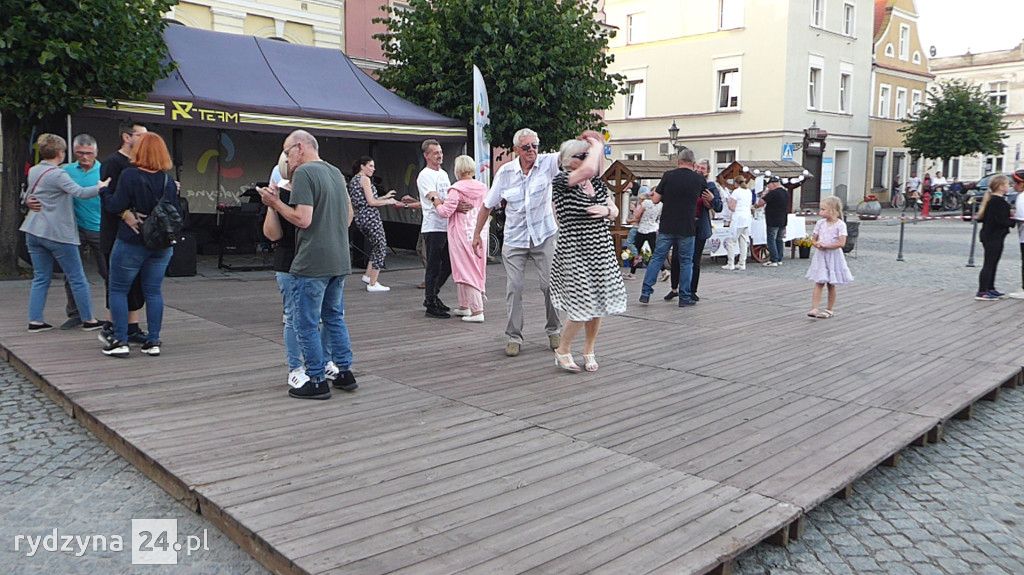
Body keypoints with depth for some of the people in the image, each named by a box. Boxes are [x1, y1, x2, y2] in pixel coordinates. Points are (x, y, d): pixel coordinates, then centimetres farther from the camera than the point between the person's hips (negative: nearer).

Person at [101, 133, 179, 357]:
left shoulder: (129, 175, -12)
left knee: (118, 290, 7)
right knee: (153, 291, 9)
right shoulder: (168, 180, 4)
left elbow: (116, 206, -14)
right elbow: (177, 213, 5)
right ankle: (153, 341, 9)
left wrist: (104, 191, 2)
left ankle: (120, 341, 4)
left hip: (131, 244, -5)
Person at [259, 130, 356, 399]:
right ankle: (345, 373, 25)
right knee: (335, 318, 20)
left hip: (312, 263, -8)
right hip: (340, 261, 8)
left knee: (307, 324, 3)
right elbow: (349, 214, 21)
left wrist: (276, 203, -7)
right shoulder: (336, 172, 13)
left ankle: (317, 381, 9)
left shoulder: (304, 173, -13)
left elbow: (303, 219, -20)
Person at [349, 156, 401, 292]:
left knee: (376, 246, 22)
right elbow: (371, 202, -16)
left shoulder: (353, 180, 18)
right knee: (380, 248, -1)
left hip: (360, 218, 9)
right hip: (370, 216, -9)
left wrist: (385, 197, 20)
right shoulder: (365, 179, -10)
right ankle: (373, 284, 0)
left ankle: (368, 275, 19)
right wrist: (388, 201, -4)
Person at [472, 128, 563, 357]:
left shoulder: (548, 163, -7)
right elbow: (488, 205, 5)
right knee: (514, 288, 0)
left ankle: (553, 331, 19)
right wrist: (477, 234, 7)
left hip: (544, 236, -1)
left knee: (550, 285, 0)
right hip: (514, 239, 1)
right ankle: (513, 337, 9)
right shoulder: (505, 172, -3)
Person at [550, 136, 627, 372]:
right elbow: (589, 169, -28)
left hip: (602, 251, 6)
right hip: (574, 253, -6)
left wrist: (606, 210, -6)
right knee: (582, 306, -7)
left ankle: (589, 351, 27)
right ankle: (562, 350, 16)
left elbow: (615, 212, 18)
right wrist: (597, 146, -10)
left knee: (598, 304, 8)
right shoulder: (560, 181, -10)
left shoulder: (598, 183, 11)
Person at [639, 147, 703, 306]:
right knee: (686, 262, 9)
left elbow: (655, 200, -2)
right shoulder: (699, 179, -1)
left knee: (657, 258, 8)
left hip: (666, 227, 0)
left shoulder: (668, 176, -4)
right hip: (687, 228, 0)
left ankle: (645, 293, 6)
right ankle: (685, 297, 12)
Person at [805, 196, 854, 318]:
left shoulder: (840, 224, -10)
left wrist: (826, 245, -19)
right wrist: (817, 244, -11)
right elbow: (813, 238, 10)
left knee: (831, 285, 8)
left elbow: (841, 243, -17)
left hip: (833, 256, -3)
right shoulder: (820, 223, 4)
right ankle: (814, 309, -10)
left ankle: (829, 310, 19)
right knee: (818, 284, -4)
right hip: (820, 256, 3)